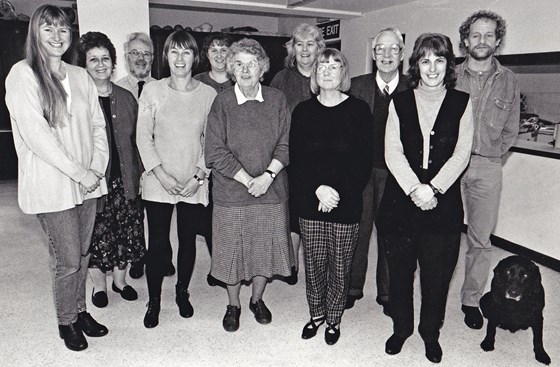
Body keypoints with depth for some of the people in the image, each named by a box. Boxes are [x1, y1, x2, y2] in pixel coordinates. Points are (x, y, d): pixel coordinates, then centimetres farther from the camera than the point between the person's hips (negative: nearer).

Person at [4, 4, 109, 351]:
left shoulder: (80, 76, 10)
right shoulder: (22, 75, -6)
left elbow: (98, 125, 10)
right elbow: (35, 134, -14)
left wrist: (97, 167, -4)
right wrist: (79, 172, -16)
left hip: (88, 182, 5)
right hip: (52, 185, -5)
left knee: (82, 254, 14)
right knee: (67, 260, 3)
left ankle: (80, 310, 33)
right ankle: (67, 322, 24)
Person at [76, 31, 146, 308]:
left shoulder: (126, 98, 7)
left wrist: (138, 174, 7)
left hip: (125, 179, 4)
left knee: (126, 232, 11)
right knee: (95, 235, 8)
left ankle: (120, 279, 32)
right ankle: (99, 284, 29)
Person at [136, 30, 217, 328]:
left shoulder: (208, 94, 1)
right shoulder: (152, 92, 1)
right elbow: (143, 138, -1)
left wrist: (199, 175, -6)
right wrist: (162, 174, -9)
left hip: (194, 184, 1)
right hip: (158, 182, -1)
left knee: (188, 240, 11)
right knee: (158, 243, 3)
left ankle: (182, 292, 32)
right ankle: (154, 301, 22)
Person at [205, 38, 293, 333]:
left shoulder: (277, 100, 1)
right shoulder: (222, 102, -5)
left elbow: (285, 145, -1)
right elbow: (215, 152, -9)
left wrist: (267, 176, -15)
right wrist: (247, 180, -15)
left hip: (271, 191, 2)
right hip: (231, 193, -1)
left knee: (266, 248, 12)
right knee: (232, 251, 9)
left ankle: (257, 299, 37)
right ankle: (233, 305, 33)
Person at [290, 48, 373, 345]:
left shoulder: (359, 110, -1)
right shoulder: (303, 111, 5)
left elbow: (363, 163, -4)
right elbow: (296, 159, 0)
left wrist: (338, 191, -14)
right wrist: (318, 188, -14)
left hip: (346, 203, -1)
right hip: (309, 202, 2)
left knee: (339, 266, 8)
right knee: (313, 263, 11)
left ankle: (334, 318, 31)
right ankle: (316, 314, 34)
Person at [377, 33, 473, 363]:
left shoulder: (462, 103, 3)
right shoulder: (400, 102, 5)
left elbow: (461, 154, -3)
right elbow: (393, 152, -3)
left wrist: (432, 189, -15)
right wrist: (414, 189, -15)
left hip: (444, 202, 0)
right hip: (400, 200, 1)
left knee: (437, 274, 8)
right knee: (399, 271, 11)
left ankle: (431, 333, 31)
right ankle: (401, 327, 32)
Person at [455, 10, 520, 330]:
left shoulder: (509, 80, 9)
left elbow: (511, 130, 13)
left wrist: (492, 154, 4)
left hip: (488, 167, 2)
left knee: (481, 239, 7)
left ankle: (471, 300, 20)